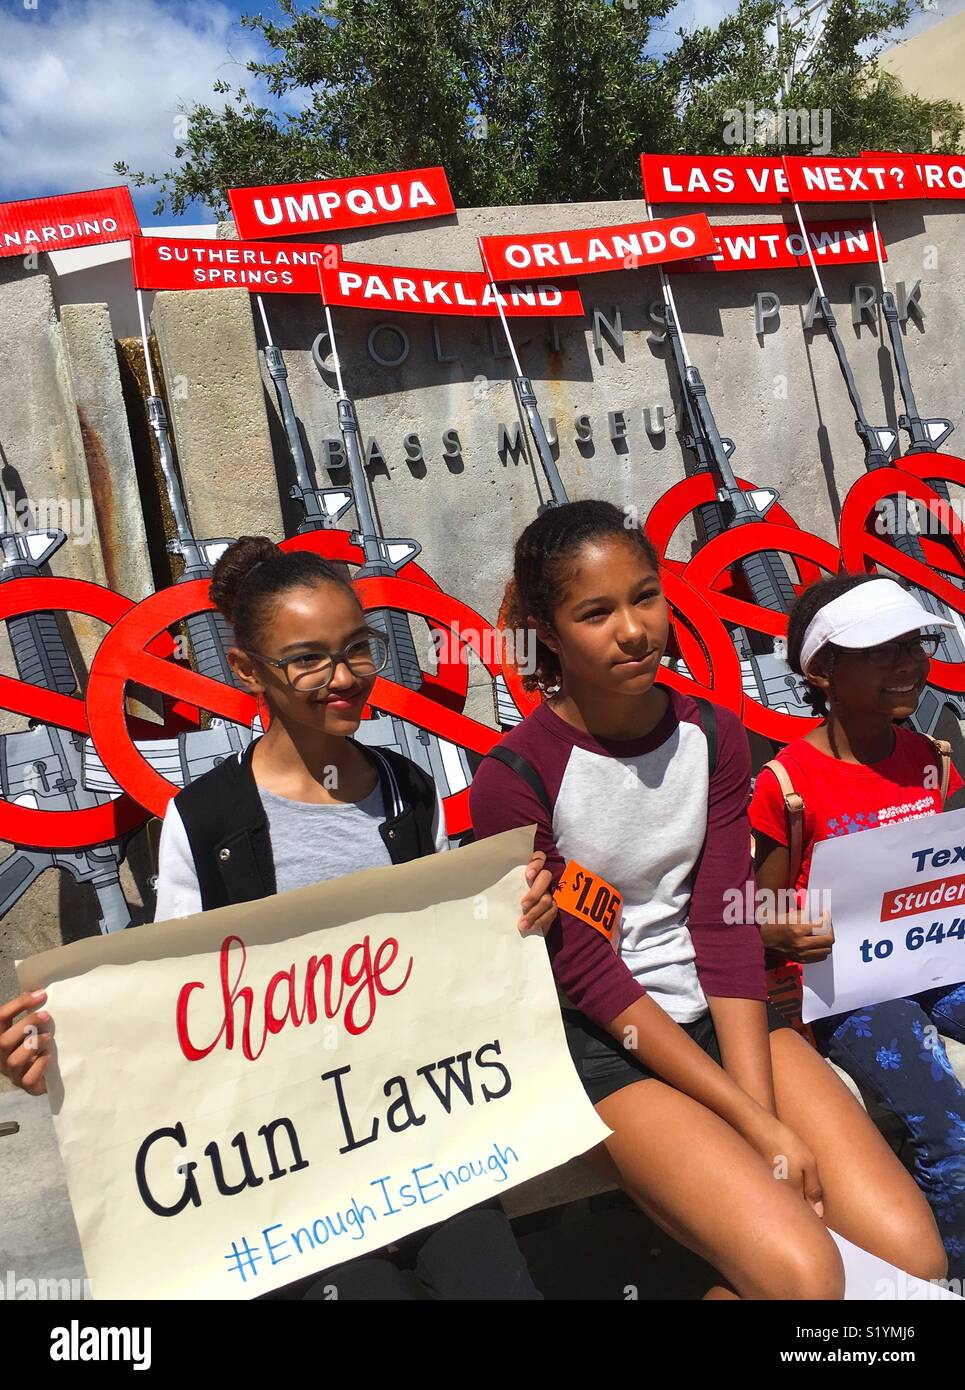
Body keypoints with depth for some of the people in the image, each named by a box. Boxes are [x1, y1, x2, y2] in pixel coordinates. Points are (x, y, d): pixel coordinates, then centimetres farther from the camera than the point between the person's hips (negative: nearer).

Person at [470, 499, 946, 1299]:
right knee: (801, 1275, -21)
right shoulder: (514, 780, -14)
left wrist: (768, 1116, -15)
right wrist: (760, 1125, -16)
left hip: (725, 1012, 5)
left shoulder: (713, 736, 1)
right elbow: (587, 974, -13)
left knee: (913, 1255, -9)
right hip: (604, 1040, -4)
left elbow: (726, 928, -4)